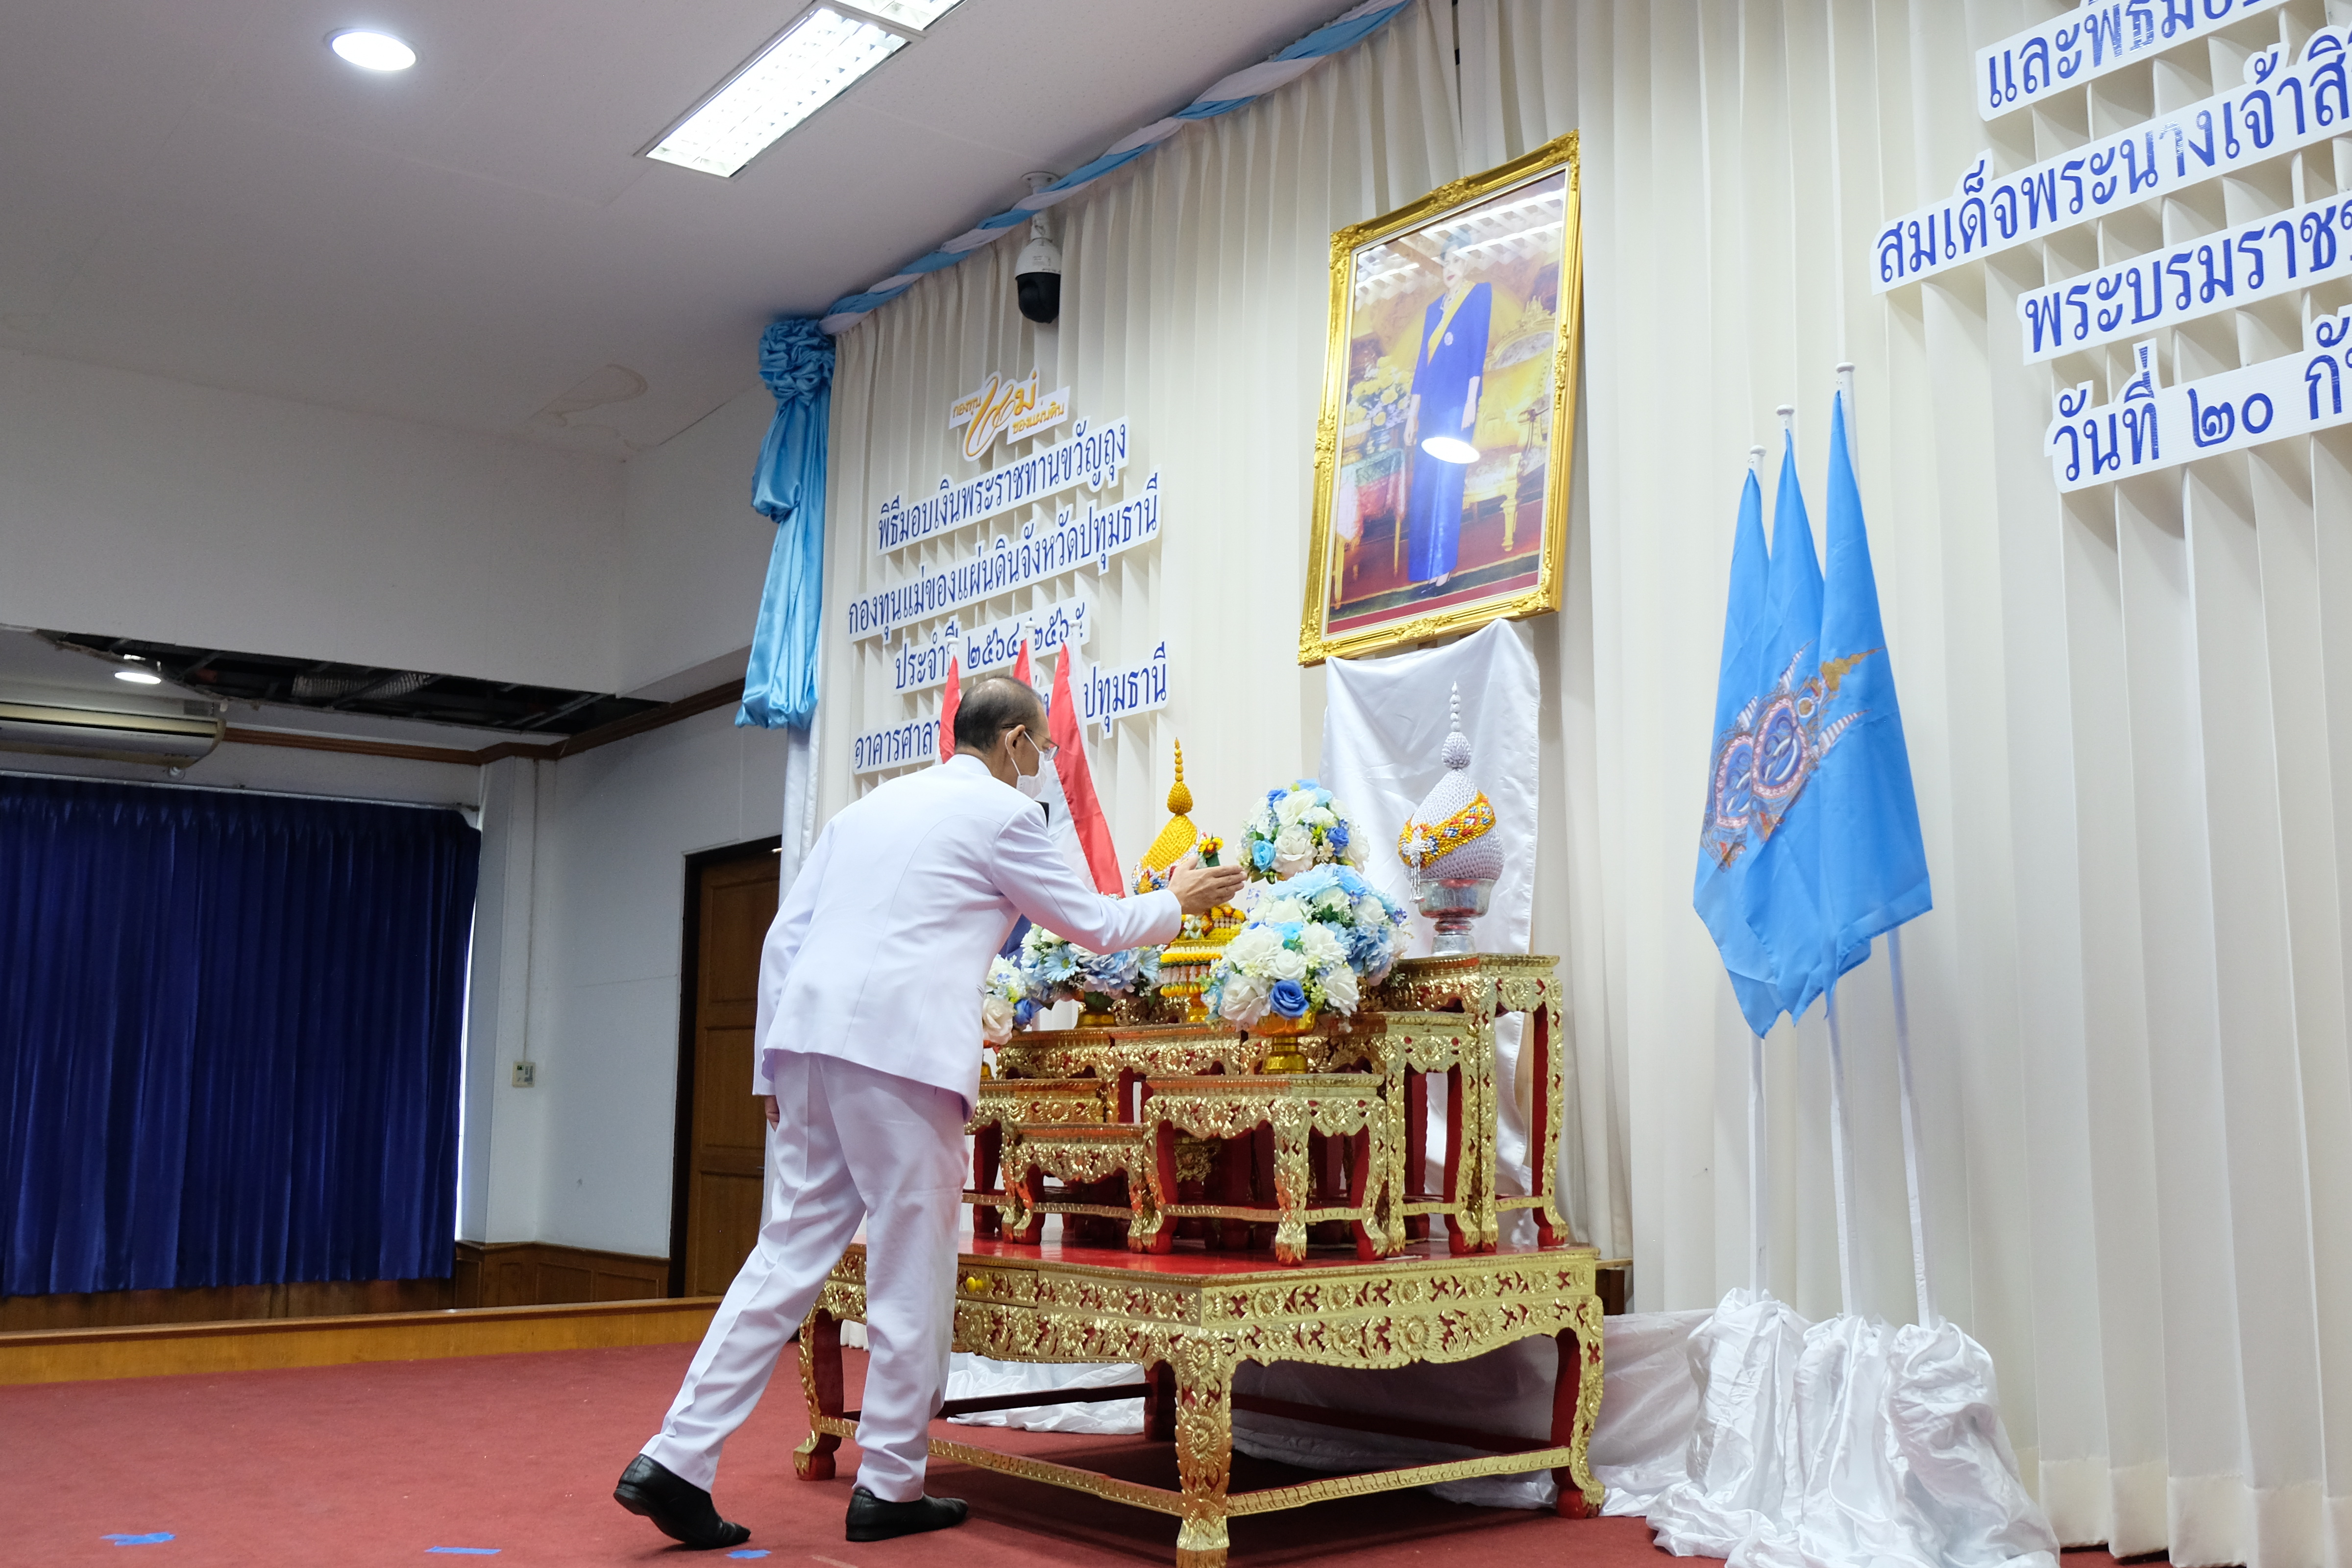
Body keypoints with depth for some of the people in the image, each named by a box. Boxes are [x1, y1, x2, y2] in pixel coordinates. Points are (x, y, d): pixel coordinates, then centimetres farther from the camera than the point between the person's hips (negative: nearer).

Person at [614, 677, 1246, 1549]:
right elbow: (1097, 925, 9)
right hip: (897, 1050, -7)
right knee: (912, 1268, 4)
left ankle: (675, 1460, 6)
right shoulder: (1003, 812, 2)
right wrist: (1180, 900, 27)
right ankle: (889, 1486, 13)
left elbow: (785, 937, 17)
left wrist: (775, 1066, 20)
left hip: (809, 1041, 7)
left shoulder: (870, 808, 22)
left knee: (790, 1252, 9)